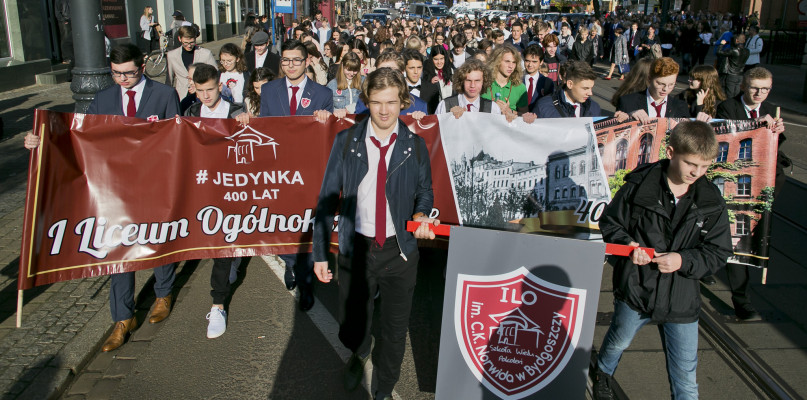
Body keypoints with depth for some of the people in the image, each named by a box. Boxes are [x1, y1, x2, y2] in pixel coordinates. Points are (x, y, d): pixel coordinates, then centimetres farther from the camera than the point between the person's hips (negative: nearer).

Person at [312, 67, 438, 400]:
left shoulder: (415, 146, -2)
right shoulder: (346, 142, -5)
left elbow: (425, 191, 9)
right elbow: (328, 198, -3)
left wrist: (421, 214, -16)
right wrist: (320, 253, -6)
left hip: (399, 251, 0)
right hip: (356, 248, 0)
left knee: (395, 328, 15)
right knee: (351, 324, 17)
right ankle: (360, 354, 55)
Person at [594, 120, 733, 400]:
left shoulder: (712, 202, -7)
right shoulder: (639, 186, -13)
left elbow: (718, 252, -3)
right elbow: (609, 222, -1)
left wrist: (684, 260, -20)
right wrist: (628, 244, -19)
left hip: (681, 299, 0)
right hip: (635, 289, 0)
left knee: (685, 377, 5)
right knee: (618, 341, 27)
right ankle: (604, 372, 59)